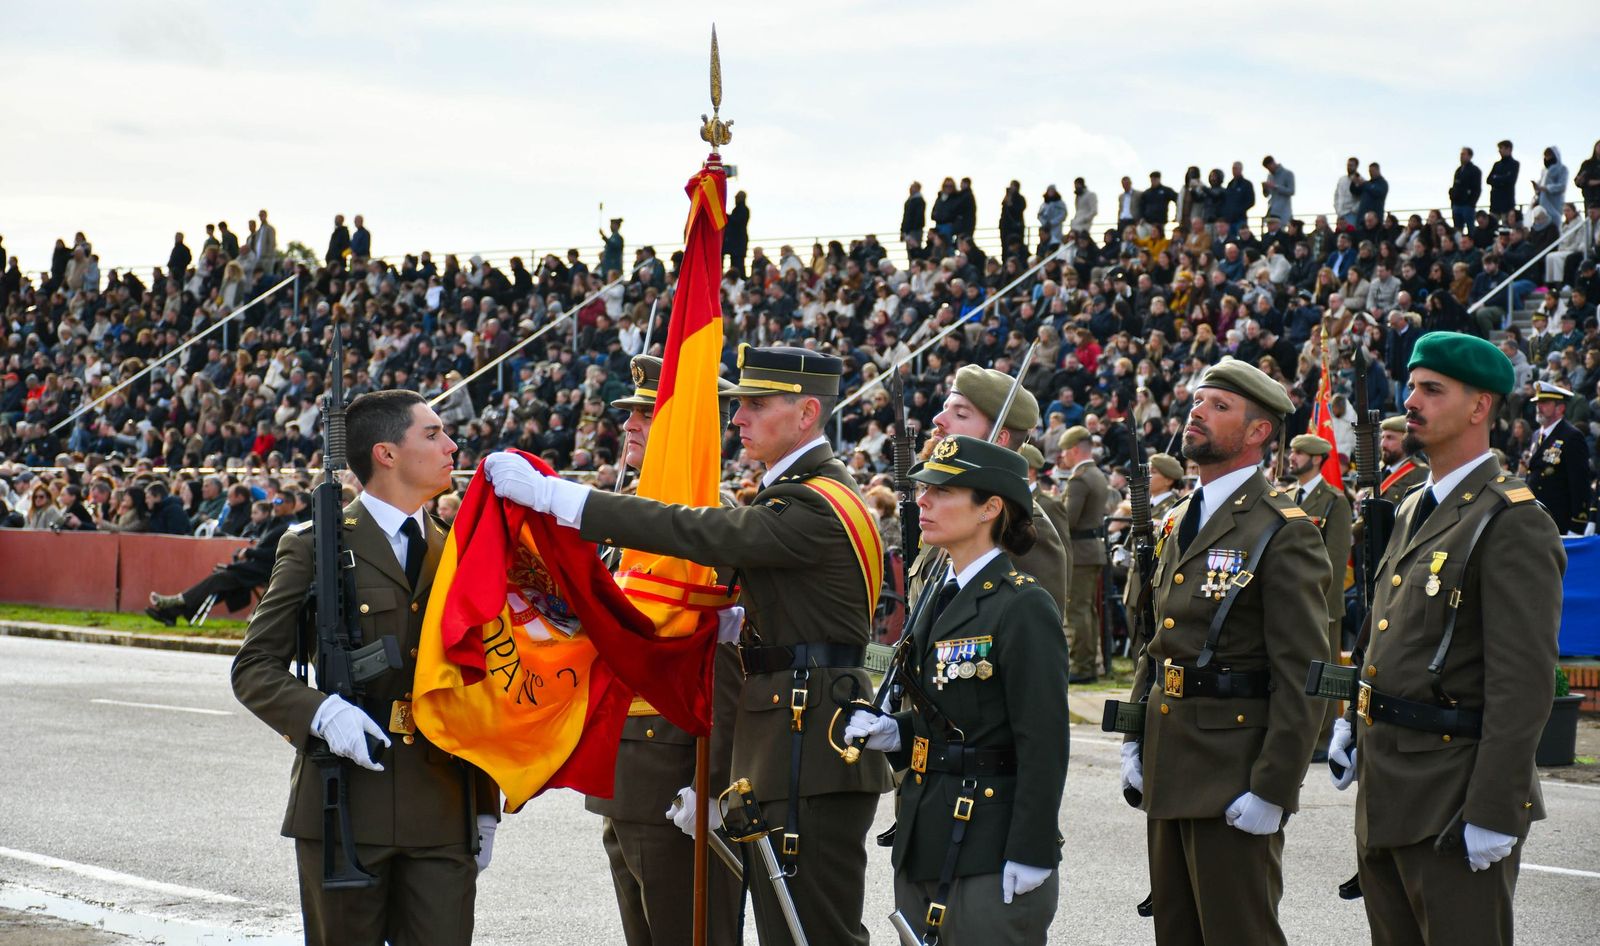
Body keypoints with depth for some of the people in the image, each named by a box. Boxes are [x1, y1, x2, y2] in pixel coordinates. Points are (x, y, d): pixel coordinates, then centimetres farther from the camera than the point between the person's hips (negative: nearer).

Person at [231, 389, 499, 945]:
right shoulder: (316, 548, 0)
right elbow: (254, 668, -2)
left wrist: (486, 810, 15)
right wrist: (321, 711, -21)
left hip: (443, 816, 4)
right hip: (345, 810, -4)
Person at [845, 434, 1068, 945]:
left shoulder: (1022, 607, -12)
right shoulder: (939, 600, 14)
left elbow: (1044, 743, -16)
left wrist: (1031, 854, -20)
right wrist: (895, 734, 3)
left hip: (991, 854, -9)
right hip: (924, 845, 9)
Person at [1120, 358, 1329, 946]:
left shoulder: (1283, 532, -12)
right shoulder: (1178, 524, 15)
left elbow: (1304, 673, -16)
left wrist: (1272, 789, -20)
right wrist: (1134, 739, 13)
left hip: (1233, 781, -8)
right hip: (1167, 771, 8)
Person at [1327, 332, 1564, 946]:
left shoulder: (1512, 523, -14)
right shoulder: (1414, 510, 15)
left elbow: (1524, 683, -20)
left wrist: (1494, 814, -23)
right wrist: (1354, 722, 15)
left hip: (1452, 802, -9)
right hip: (1385, 787, 9)